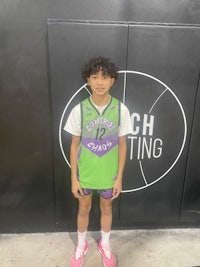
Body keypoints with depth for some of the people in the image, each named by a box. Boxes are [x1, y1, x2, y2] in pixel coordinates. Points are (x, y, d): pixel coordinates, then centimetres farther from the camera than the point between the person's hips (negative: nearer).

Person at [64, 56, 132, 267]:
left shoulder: (121, 110, -12)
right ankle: (81, 245, 48)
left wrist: (119, 177, -3)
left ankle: (104, 244, 49)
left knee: (106, 209, 21)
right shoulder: (79, 110, -13)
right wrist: (74, 178, -4)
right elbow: (74, 145, -6)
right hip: (85, 173, 0)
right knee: (83, 209, 20)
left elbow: (122, 145, -4)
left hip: (109, 173, 0)